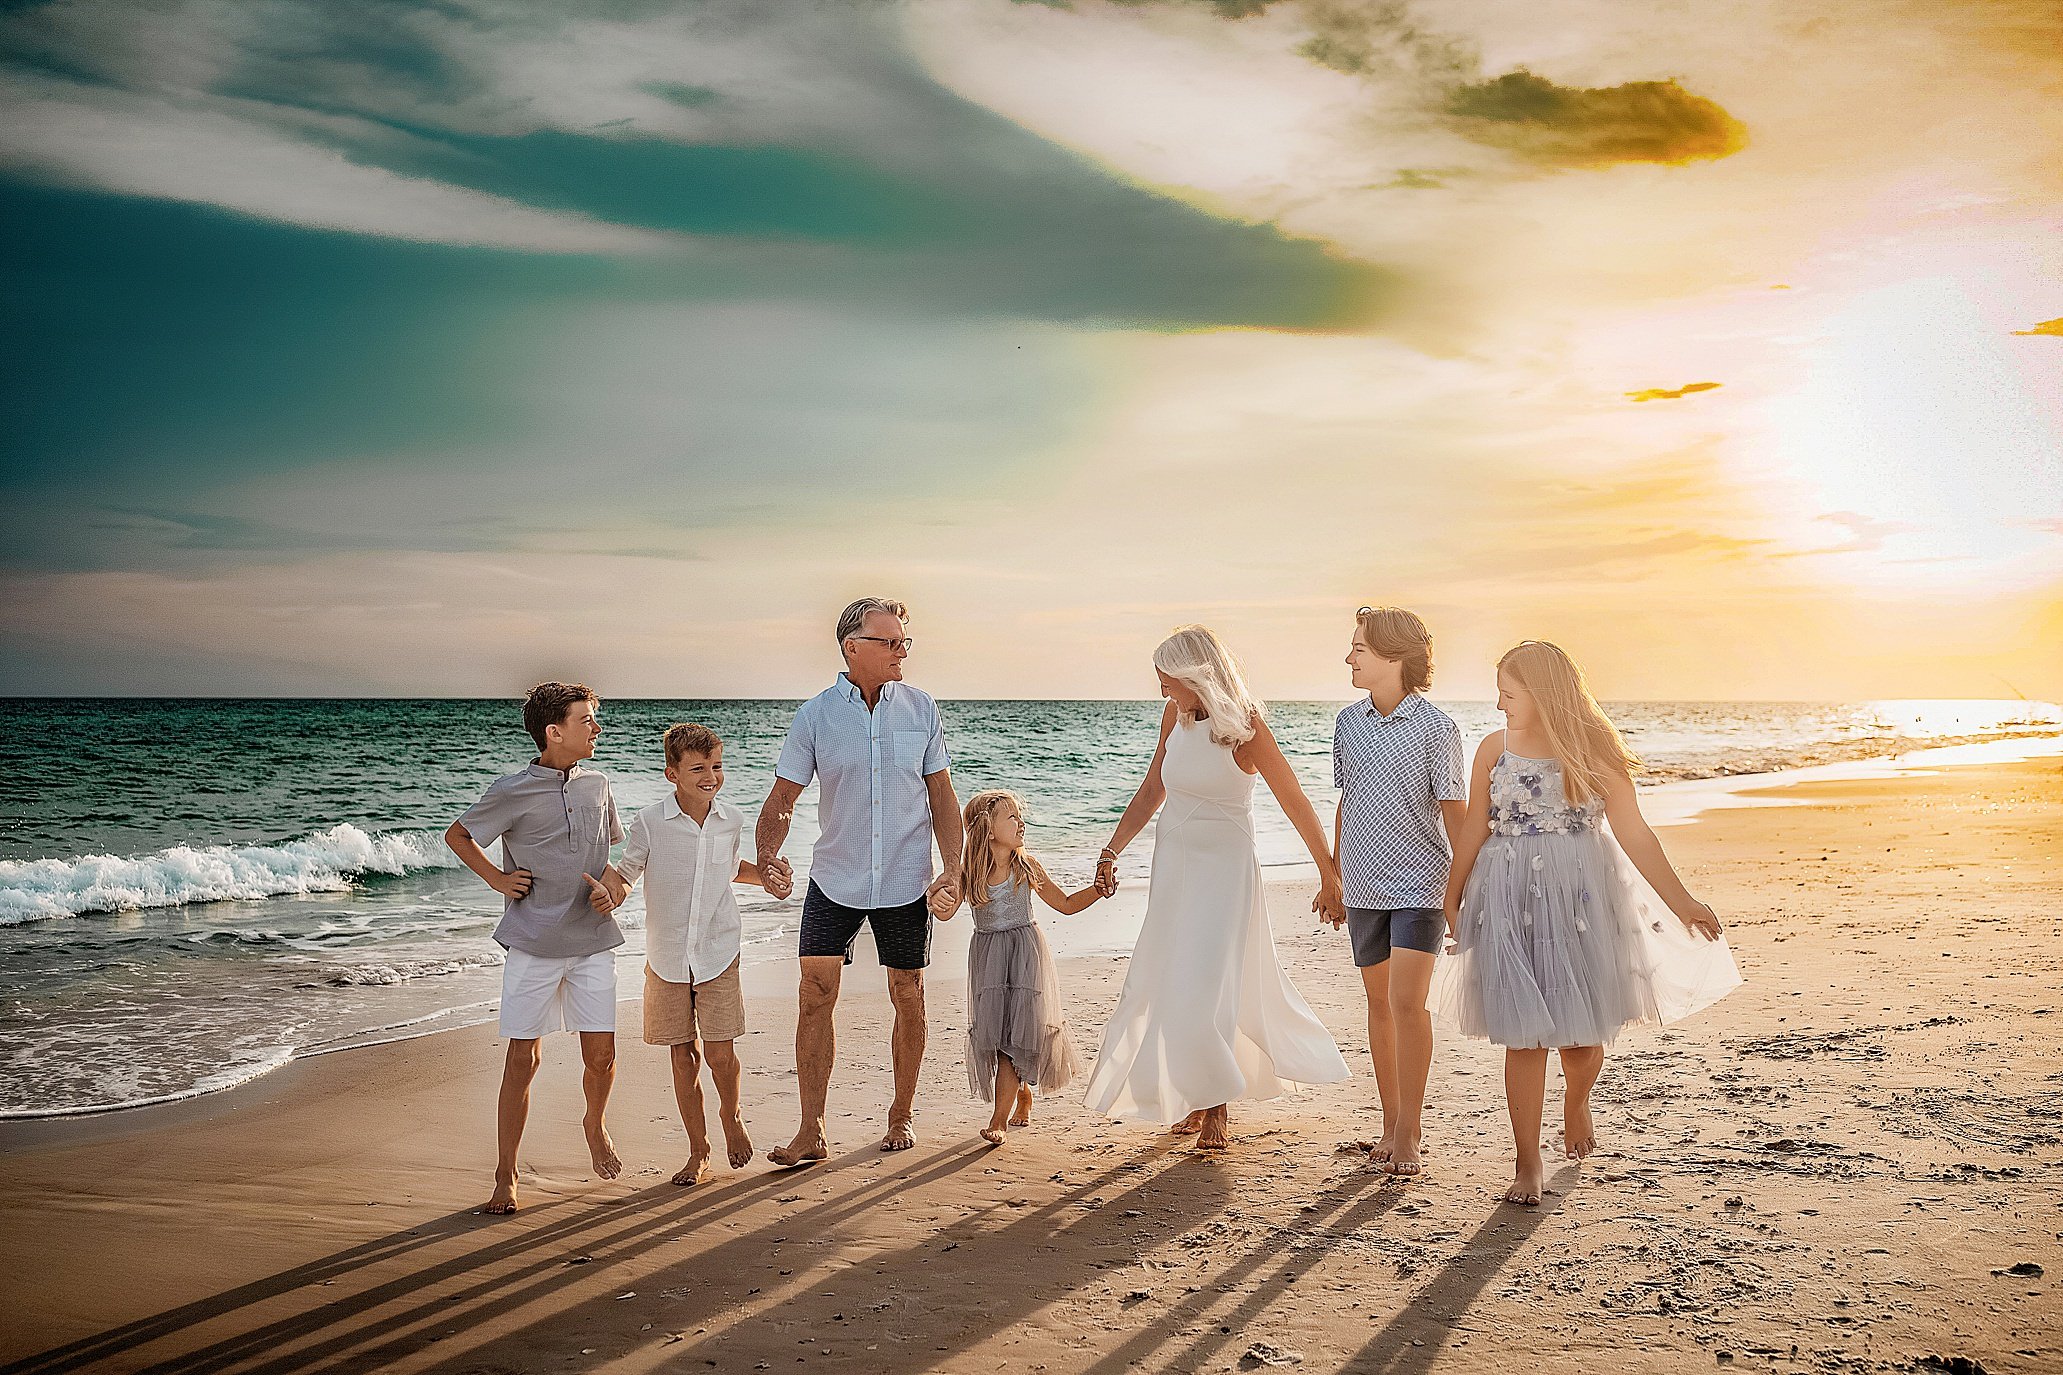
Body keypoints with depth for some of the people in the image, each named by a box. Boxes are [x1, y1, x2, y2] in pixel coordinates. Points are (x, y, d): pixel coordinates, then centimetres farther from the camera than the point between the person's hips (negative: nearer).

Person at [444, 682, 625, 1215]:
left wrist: (608, 890, 1)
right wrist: (498, 879, -2)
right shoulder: (512, 792, -8)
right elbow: (457, 836, 7)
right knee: (523, 1059, 0)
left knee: (601, 1055, 5)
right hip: (534, 944, -4)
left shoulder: (596, 786, 6)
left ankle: (595, 1126, 37)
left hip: (593, 941, 4)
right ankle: (505, 1176, 13)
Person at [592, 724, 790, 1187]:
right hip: (667, 960, -1)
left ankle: (731, 1115, 27)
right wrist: (607, 886, -21)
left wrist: (764, 876, 4)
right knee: (684, 1058, 7)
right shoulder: (649, 823, -10)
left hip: (719, 956, 1)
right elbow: (624, 873, 1)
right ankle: (698, 1150, 23)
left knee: (720, 1053, -5)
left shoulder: (731, 821, 0)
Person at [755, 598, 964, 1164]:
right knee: (814, 996, -5)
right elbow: (782, 798, -1)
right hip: (835, 881, -1)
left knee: (909, 1000, 9)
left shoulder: (920, 708, 0)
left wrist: (952, 871, -4)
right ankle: (812, 1132, 3)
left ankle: (902, 1114, 27)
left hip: (905, 883, 1)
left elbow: (942, 797, 5)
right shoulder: (816, 714, -4)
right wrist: (767, 856, -19)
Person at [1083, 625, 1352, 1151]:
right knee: (1170, 983, 8)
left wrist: (1330, 876, -11)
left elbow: (1296, 805, -13)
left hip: (1222, 866, -6)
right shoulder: (1176, 716, 1)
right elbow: (1151, 791, 11)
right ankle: (1196, 1099, 24)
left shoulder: (1243, 727, -17)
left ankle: (1216, 1107, 11)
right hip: (1171, 865, 6)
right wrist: (1112, 851, 5)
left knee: (1205, 986, -7)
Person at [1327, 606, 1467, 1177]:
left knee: (1407, 1000, -13)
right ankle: (1392, 1122, 21)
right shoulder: (1349, 722, 6)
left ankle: (1409, 1130, -1)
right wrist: (1334, 880, 17)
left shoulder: (1436, 728, -8)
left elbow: (1454, 812, -5)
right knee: (1379, 1001, 11)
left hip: (1421, 884, -5)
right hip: (1365, 887, 5)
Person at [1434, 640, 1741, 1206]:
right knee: (1523, 1035, -2)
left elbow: (1634, 834, 0)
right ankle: (1528, 1164, 9)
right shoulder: (1495, 749, 2)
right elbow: (1473, 833, 9)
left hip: (1583, 902, 0)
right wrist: (1450, 902, 12)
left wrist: (1681, 901, -4)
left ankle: (1575, 1103, 42)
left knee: (1582, 1029, 7)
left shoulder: (1594, 750, -1)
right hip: (1511, 903, 0)